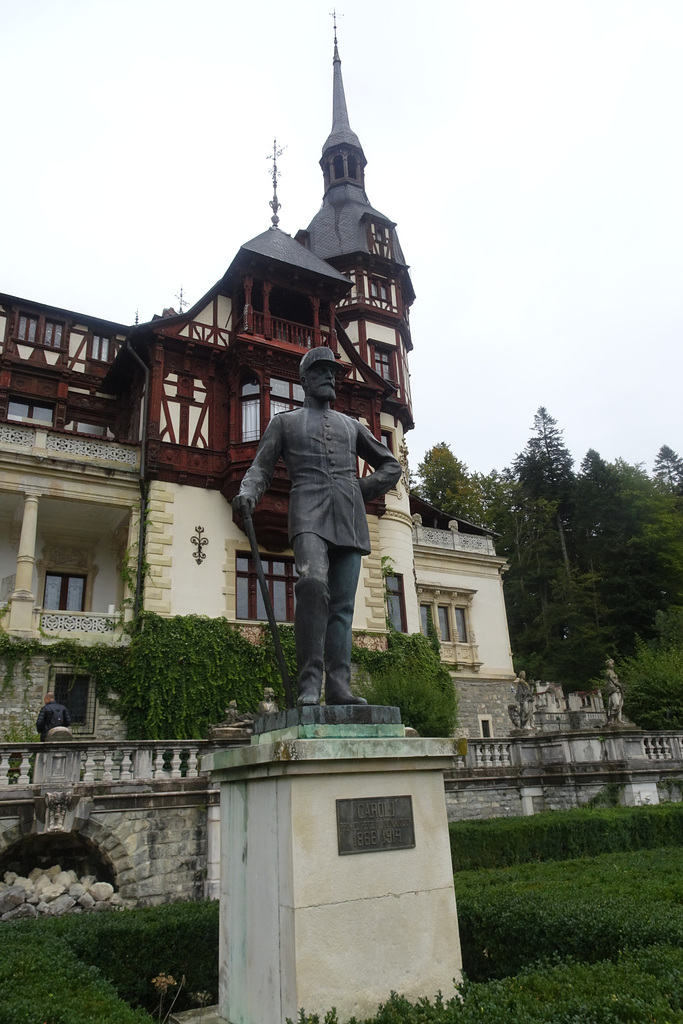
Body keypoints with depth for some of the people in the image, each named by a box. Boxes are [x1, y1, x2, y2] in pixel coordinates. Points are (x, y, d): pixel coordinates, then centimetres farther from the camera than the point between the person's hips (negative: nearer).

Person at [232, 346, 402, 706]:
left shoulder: (351, 425, 27)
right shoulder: (284, 422, 21)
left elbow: (390, 466, 30)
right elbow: (261, 468, 11)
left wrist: (360, 492, 14)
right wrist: (247, 493, -11)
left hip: (349, 519, 4)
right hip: (309, 514, -3)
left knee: (343, 605, -3)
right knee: (313, 583, -28)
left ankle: (339, 688, -4)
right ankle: (309, 683, -23)